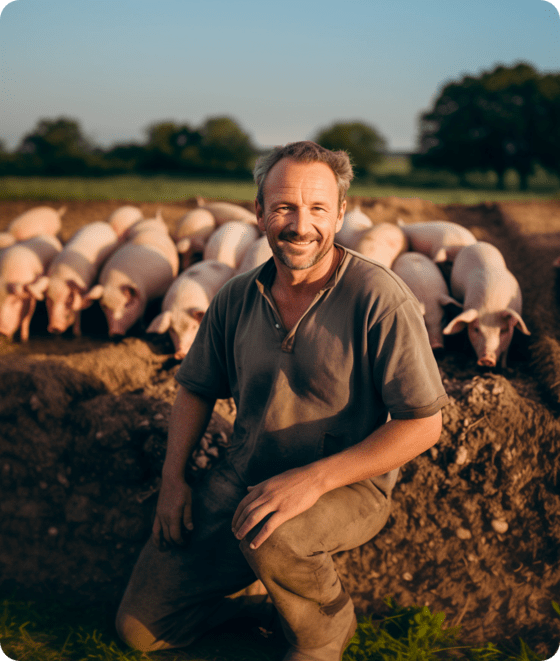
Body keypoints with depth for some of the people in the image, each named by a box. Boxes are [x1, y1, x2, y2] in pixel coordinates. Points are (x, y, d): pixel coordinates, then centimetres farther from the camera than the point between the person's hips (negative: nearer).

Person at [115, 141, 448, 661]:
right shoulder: (236, 299, -2)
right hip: (242, 479, 4)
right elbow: (196, 387, 12)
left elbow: (423, 423, -19)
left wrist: (313, 479, -27)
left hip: (347, 483, -4)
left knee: (268, 537, -38)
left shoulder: (379, 298, -18)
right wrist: (172, 477, -2)